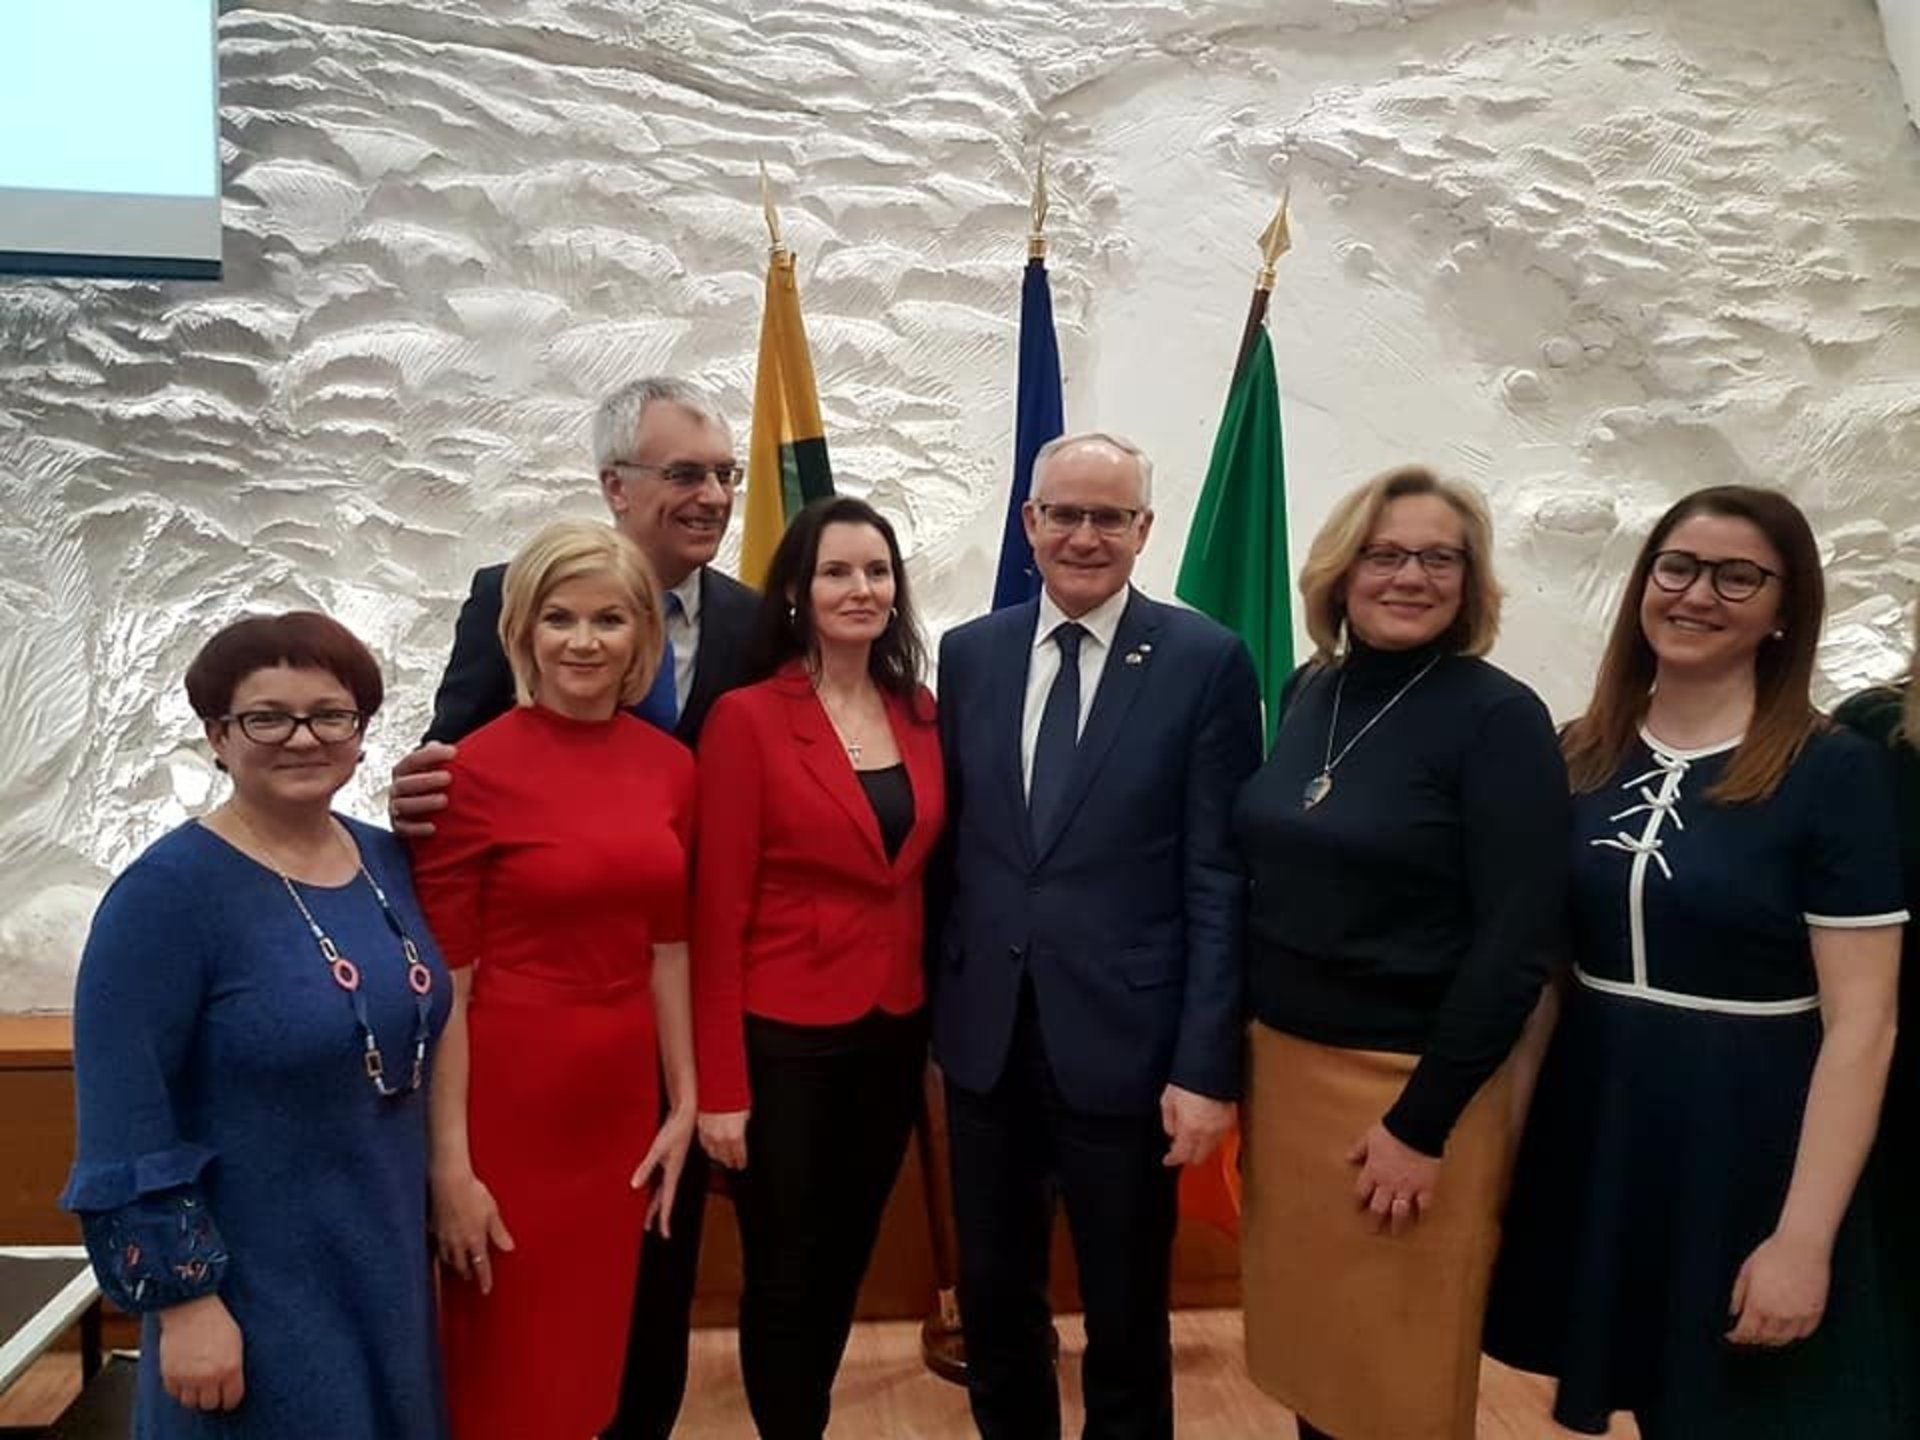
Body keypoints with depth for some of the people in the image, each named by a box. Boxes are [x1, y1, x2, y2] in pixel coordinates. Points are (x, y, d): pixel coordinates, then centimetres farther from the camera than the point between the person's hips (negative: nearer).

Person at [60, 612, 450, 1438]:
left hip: (391, 1263, 6)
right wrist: (182, 1298, -16)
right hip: (251, 1289, -6)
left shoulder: (387, 862, 1)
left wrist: (430, 1227, 14)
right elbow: (125, 1126, -17)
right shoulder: (167, 890, -17)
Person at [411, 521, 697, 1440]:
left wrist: (683, 1103, 10)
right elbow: (443, 986, -12)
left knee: (591, 1361, 20)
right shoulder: (476, 770, -13)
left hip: (619, 1098, 5)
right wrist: (449, 1164, -13)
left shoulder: (670, 766, 2)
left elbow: (666, 949, 9)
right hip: (508, 1102, -5)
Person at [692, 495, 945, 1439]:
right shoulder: (746, 718, -11)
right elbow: (717, 911, -12)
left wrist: (938, 1024, 3)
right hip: (784, 1039, -5)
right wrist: (719, 1084, -13)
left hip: (894, 1035, 5)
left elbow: (924, 880, 8)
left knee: (848, 1260, 20)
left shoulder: (921, 714, 4)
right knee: (782, 1275, 11)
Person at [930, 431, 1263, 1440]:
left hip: (1123, 1042, -3)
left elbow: (1218, 878, -8)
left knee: (1126, 1320, 14)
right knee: (993, 1306, 18)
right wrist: (931, 1004, 6)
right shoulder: (969, 654, 5)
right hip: (983, 1038, 4)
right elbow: (950, 847, 8)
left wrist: (1205, 1065, -11)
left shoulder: (1205, 660, -6)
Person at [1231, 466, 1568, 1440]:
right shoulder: (1309, 692, 4)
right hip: (1281, 1062, 5)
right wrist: (1242, 1052, 10)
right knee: (1305, 1344, 18)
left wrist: (1422, 1122, -16)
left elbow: (1515, 943, -16)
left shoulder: (1499, 717, -14)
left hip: (1408, 1082, -5)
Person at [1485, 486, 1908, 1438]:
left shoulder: (1834, 772, -11)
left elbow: (1860, 1024, -13)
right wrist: (1510, 1121, 5)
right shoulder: (1581, 754, 1)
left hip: (1747, 1140, -4)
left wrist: (1803, 1237, -17)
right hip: (1595, 1122, 4)